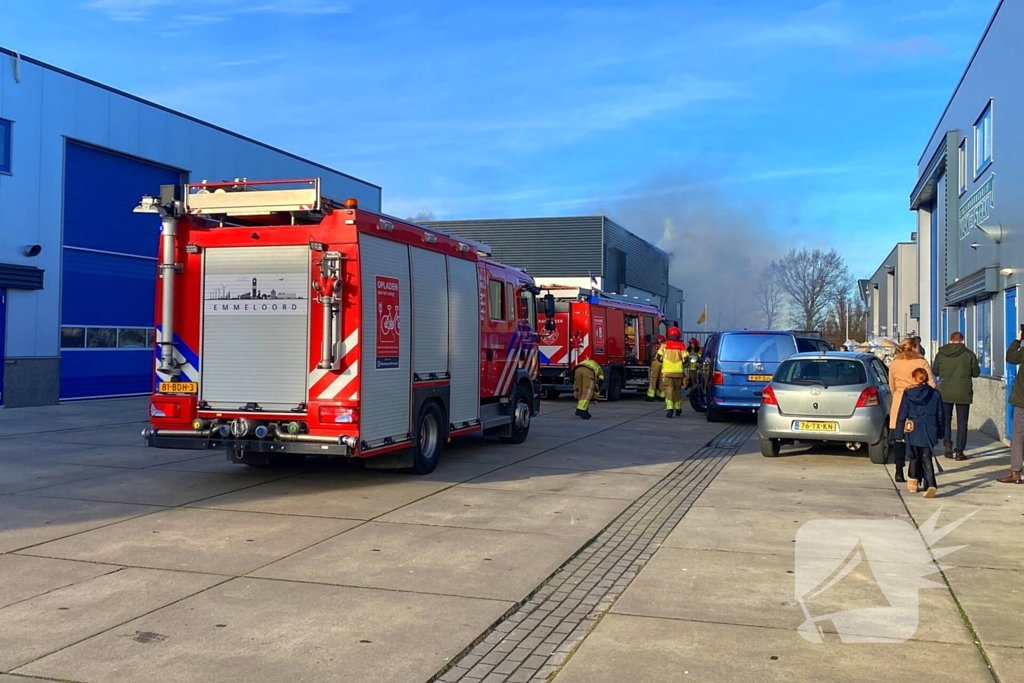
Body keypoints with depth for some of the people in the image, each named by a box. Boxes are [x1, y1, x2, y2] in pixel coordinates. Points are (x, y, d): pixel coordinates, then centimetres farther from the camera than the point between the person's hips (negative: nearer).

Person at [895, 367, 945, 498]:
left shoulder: (907, 395, -4)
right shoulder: (935, 395, 2)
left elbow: (902, 416, -2)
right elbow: (940, 415, 8)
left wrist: (899, 434, 4)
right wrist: (940, 433, 19)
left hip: (913, 433, -1)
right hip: (929, 433, 1)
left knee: (915, 457, 17)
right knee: (926, 459, -1)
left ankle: (913, 482, 23)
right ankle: (930, 485, -16)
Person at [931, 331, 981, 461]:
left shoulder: (940, 354, 0)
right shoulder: (969, 354, -4)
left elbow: (935, 372, 8)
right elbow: (976, 373, 3)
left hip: (945, 393, 1)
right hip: (963, 393, -1)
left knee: (946, 419, 15)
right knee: (962, 422, 5)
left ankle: (947, 444, -1)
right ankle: (959, 451, 4)